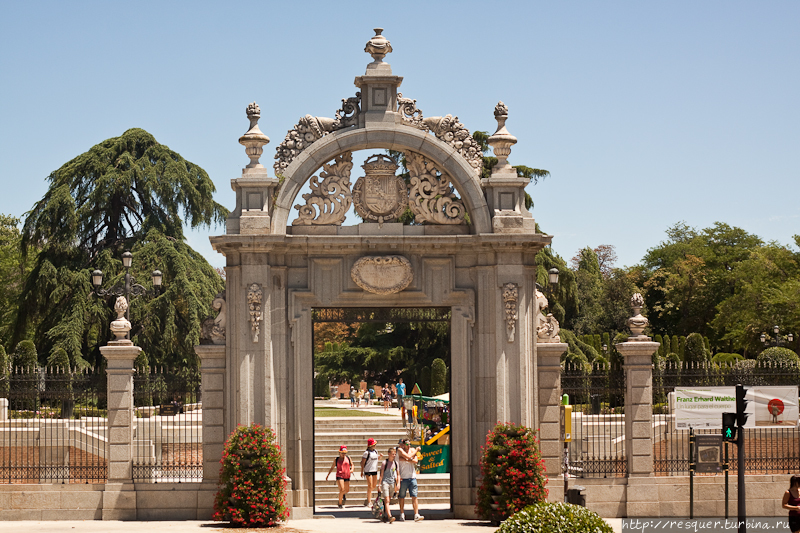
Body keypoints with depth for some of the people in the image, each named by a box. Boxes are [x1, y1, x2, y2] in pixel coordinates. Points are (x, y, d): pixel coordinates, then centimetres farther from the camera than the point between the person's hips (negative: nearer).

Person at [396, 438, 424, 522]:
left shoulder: (412, 450, 9)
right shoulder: (400, 450, -1)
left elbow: (416, 461, -6)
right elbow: (409, 456, -16)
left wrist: (405, 459, -13)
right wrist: (416, 450, -2)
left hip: (412, 477, 2)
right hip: (403, 477, -2)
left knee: (414, 496, -4)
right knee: (402, 497, 4)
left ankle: (416, 515, -10)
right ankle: (402, 514, 14)